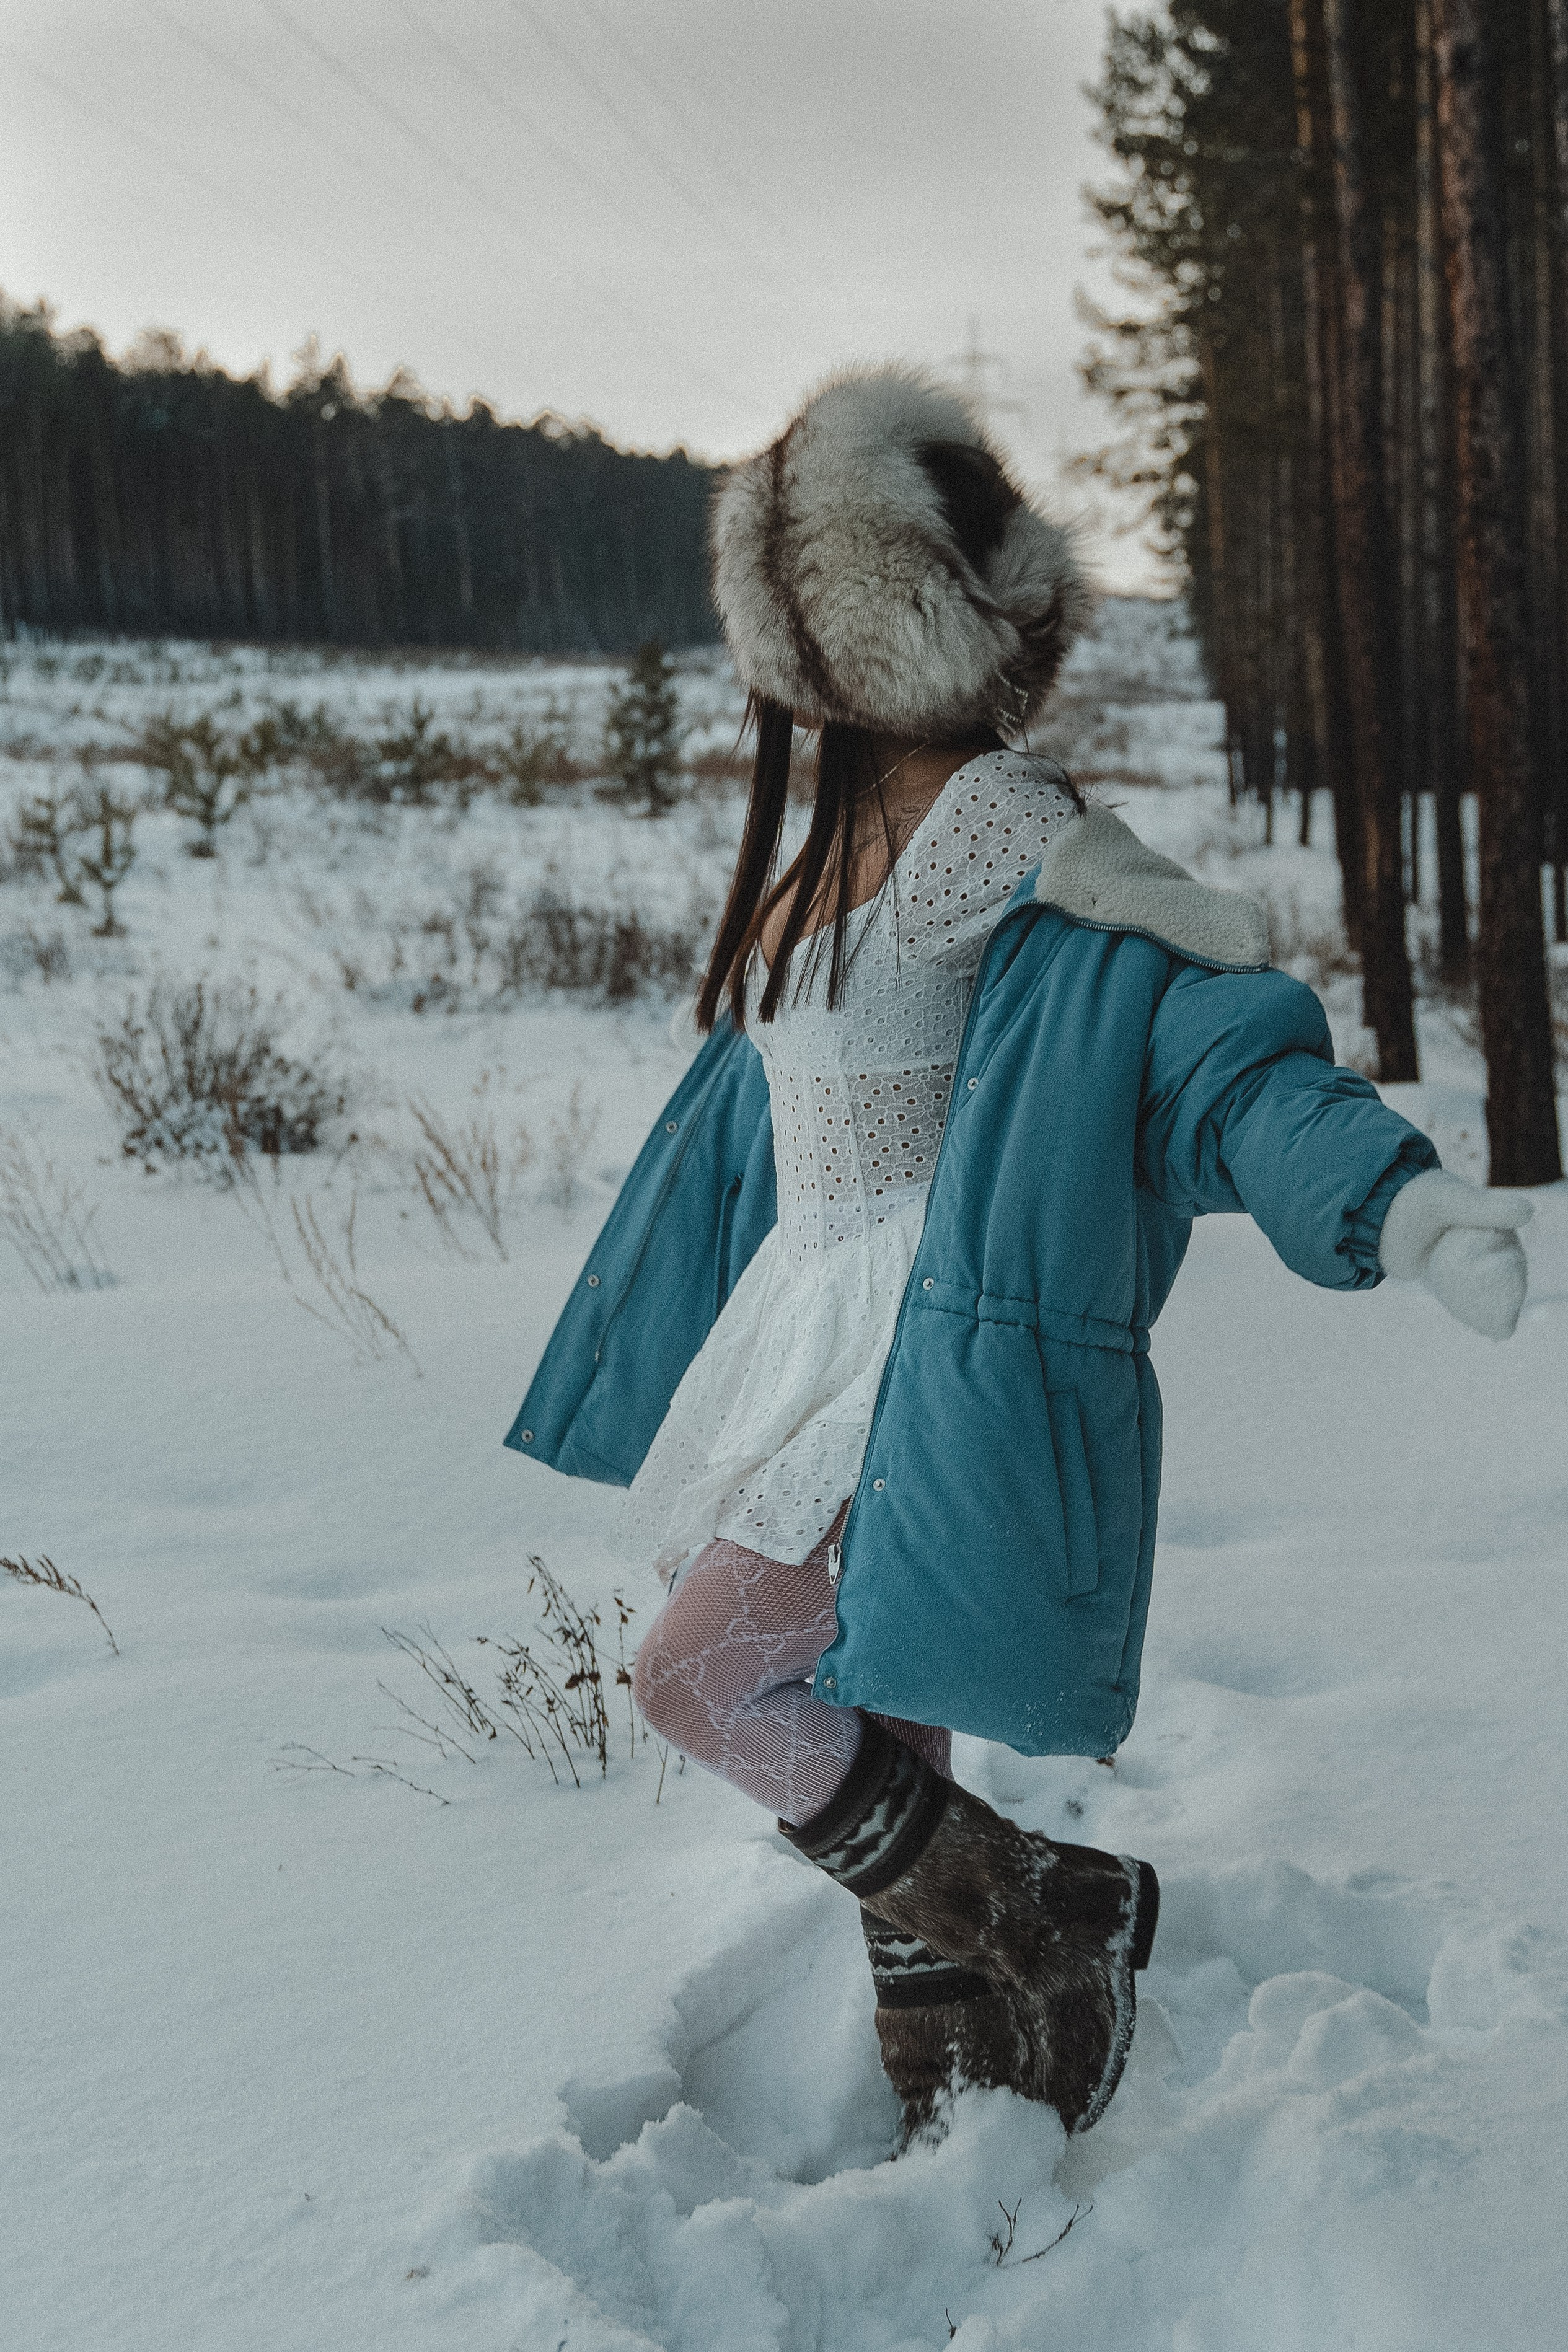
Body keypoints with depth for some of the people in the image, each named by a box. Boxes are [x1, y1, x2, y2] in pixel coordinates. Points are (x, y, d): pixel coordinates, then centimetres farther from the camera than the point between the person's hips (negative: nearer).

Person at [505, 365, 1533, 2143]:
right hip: (810, 1332, 8)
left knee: (699, 1679, -13)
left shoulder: (1004, 844, -14)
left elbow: (1219, 1036, -22)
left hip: (928, 1359, -8)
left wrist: (1397, 1202, -38)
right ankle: (957, 2121, 31)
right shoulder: (827, 856, 12)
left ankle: (1063, 1914, 4)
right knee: (870, 1761, 14)